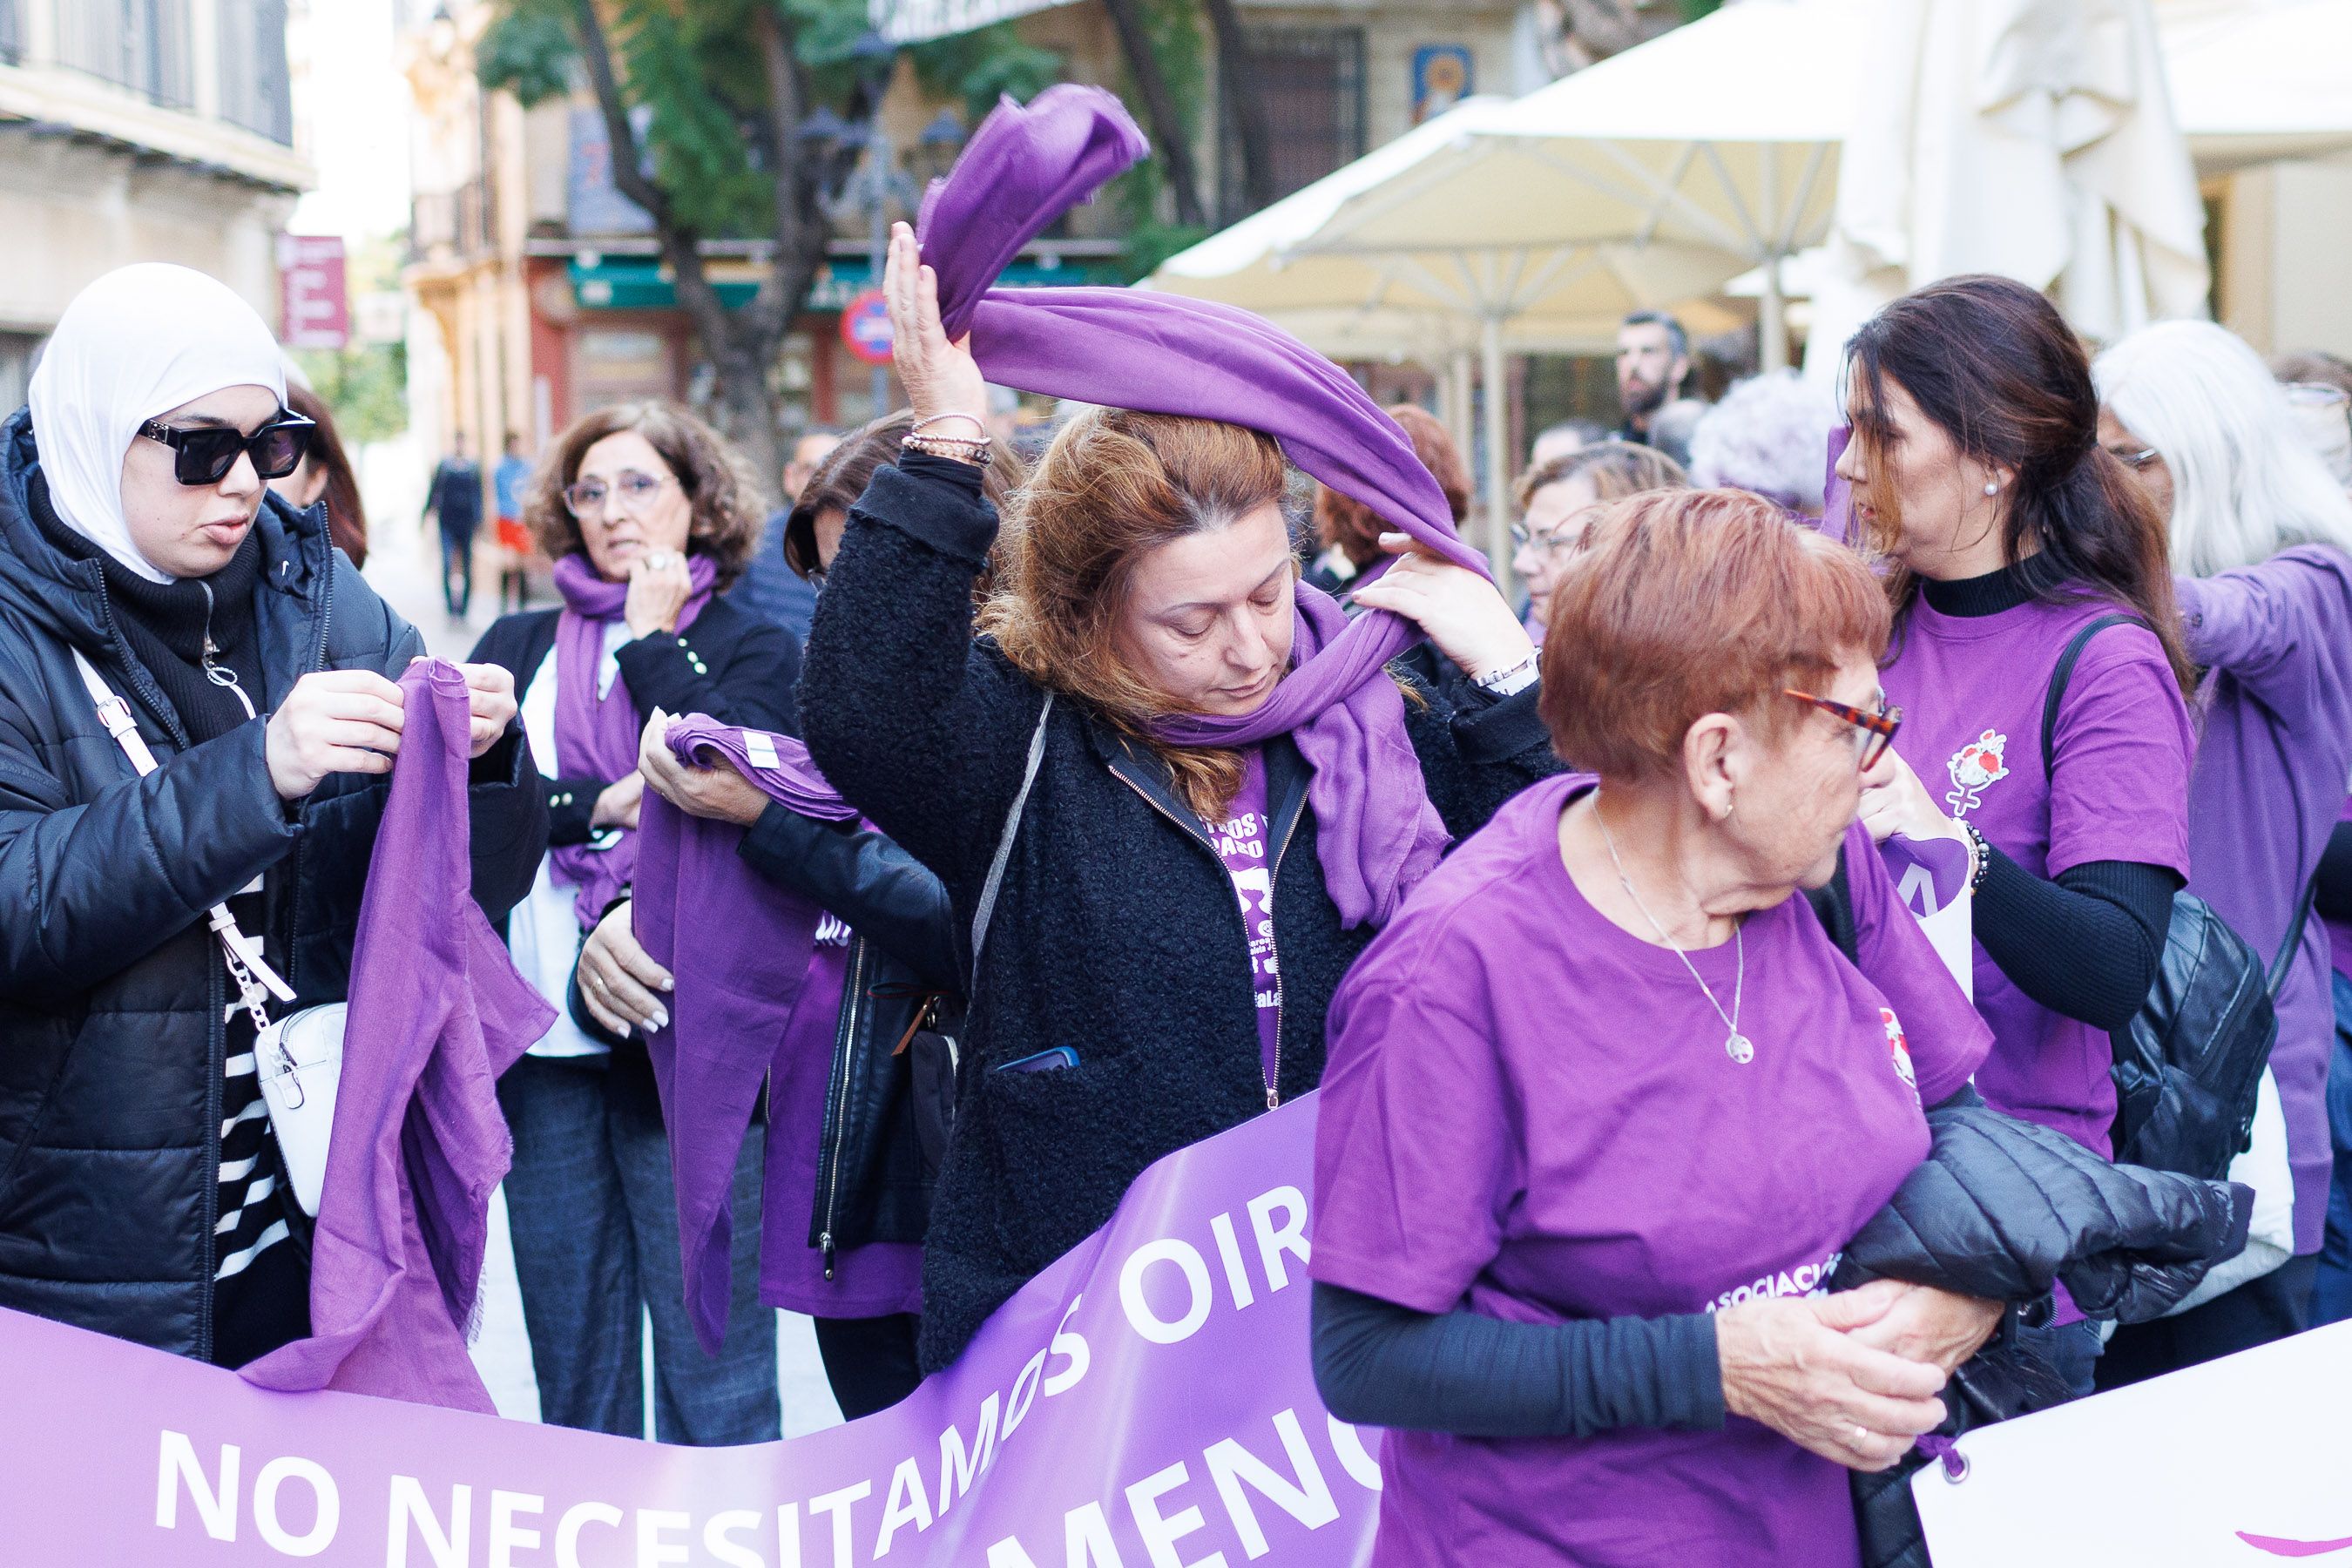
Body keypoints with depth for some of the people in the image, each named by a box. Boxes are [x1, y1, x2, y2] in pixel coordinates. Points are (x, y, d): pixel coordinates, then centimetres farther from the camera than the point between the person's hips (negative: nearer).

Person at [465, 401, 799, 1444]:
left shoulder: (753, 651, 9)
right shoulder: (520, 645, 17)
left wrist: (654, 636, -3)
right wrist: (603, 804, -12)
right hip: (543, 1041, 4)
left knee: (713, 1376, -3)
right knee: (572, 1373, 12)